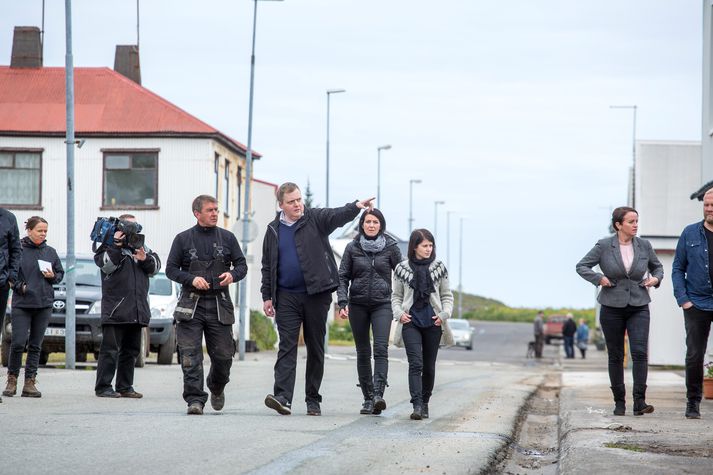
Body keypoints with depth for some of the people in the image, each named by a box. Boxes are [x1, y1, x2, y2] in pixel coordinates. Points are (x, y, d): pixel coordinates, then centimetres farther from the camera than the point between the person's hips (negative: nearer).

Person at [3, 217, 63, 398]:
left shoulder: (50, 252, 11)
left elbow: (60, 273, 19)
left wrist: (53, 276, -1)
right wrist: (20, 286, -12)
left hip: (44, 303, 4)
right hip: (22, 304, -4)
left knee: (36, 345, 4)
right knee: (18, 342, -9)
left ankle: (30, 382, 8)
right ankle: (12, 379, 6)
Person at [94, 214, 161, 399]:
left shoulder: (142, 248, 19)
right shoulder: (109, 247, 0)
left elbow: (156, 266, 11)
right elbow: (106, 265, -16)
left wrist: (145, 259, -8)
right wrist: (116, 245, -20)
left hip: (137, 311, 7)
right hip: (115, 308, -7)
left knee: (131, 350, 10)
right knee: (110, 349, -7)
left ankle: (125, 386, 17)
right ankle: (103, 387, -5)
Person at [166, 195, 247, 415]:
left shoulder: (227, 238, 10)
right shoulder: (183, 239, 6)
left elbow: (242, 264, 13)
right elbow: (171, 269, 5)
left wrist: (233, 275, -10)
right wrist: (191, 279, -12)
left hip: (219, 304, 1)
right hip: (191, 304, -1)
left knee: (223, 354, 4)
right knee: (190, 356, -10)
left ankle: (217, 387, 32)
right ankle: (195, 399, -9)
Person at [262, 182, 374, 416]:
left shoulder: (315, 219, 2)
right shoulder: (274, 230, 10)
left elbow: (337, 215, -18)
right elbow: (267, 266, 15)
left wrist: (357, 206, -39)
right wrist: (267, 296, 9)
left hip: (316, 294, -1)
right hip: (287, 297, 1)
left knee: (315, 348, 5)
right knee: (287, 346, -8)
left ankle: (313, 400, 12)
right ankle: (282, 397, -17)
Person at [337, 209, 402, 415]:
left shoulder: (390, 247, 2)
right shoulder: (353, 248, 5)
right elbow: (343, 277, 6)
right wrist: (342, 302, -7)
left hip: (382, 305, -2)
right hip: (358, 305, 2)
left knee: (381, 349, -17)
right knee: (363, 352, 5)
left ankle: (378, 394, -25)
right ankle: (368, 398, 11)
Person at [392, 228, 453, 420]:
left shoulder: (438, 268, 6)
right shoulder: (402, 268, 4)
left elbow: (447, 296, 11)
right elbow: (396, 296, 11)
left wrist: (444, 314, -5)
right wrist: (399, 313, -6)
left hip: (433, 323, 2)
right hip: (411, 322, -2)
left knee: (429, 366, 8)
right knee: (415, 363, -15)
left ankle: (425, 403, 24)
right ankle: (417, 405, -22)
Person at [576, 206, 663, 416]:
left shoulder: (644, 245, 4)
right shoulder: (604, 246, -4)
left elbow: (657, 266, 21)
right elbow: (581, 266, 1)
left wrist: (656, 278, 0)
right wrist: (598, 278, -14)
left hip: (638, 307, 1)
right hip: (612, 307, -1)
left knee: (640, 352, -14)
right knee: (616, 356, 5)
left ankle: (639, 401, -17)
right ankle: (619, 401, 15)